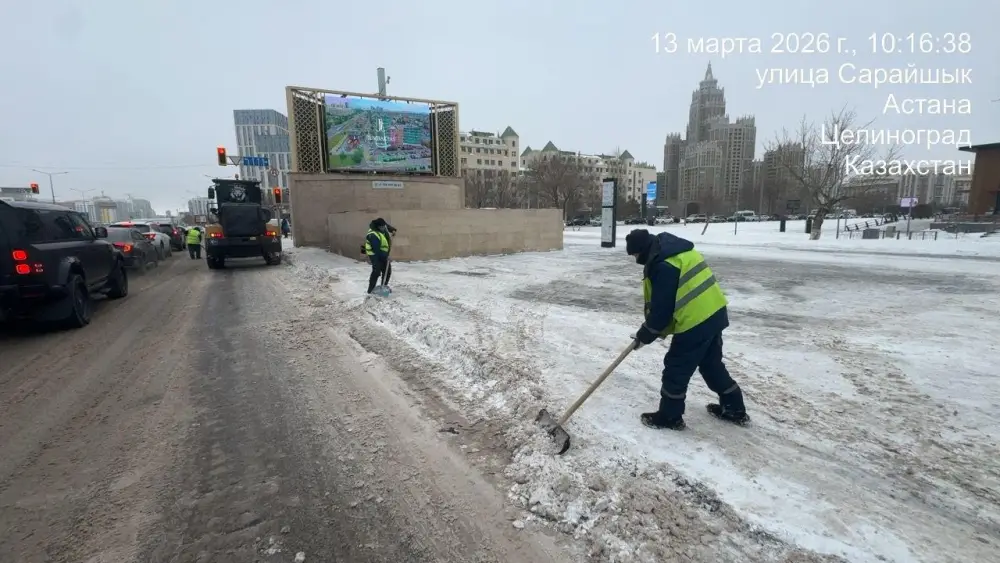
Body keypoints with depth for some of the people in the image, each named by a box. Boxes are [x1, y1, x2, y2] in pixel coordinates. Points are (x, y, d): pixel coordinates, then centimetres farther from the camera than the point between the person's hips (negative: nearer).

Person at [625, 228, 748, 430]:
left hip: (696, 321, -10)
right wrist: (659, 327, 19)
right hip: (715, 312, 10)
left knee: (676, 368, 4)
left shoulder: (662, 266, -21)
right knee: (712, 364, 24)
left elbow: (661, 307, -17)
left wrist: (644, 335, -3)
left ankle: (669, 417, 18)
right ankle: (734, 409, 38)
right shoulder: (678, 250, 11)